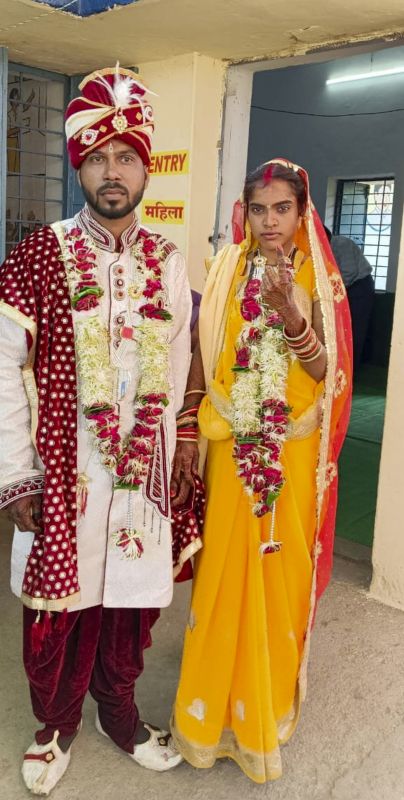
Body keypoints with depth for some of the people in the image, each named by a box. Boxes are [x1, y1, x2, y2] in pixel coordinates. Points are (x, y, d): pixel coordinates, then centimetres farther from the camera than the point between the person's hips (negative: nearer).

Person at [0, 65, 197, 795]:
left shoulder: (168, 264, 4)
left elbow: (175, 372, 8)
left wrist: (167, 459, 7)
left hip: (141, 469, 3)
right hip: (61, 468, -2)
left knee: (131, 597, 14)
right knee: (59, 602, 11)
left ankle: (118, 708, 40)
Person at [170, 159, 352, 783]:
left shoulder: (320, 280, -1)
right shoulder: (226, 273, 2)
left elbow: (327, 373, -9)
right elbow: (201, 358, 3)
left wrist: (290, 316, -25)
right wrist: (186, 436, 0)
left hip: (293, 451, 0)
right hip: (232, 446, 1)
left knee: (281, 568, 9)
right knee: (226, 566, 8)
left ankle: (269, 702, 33)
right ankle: (219, 700, 30)